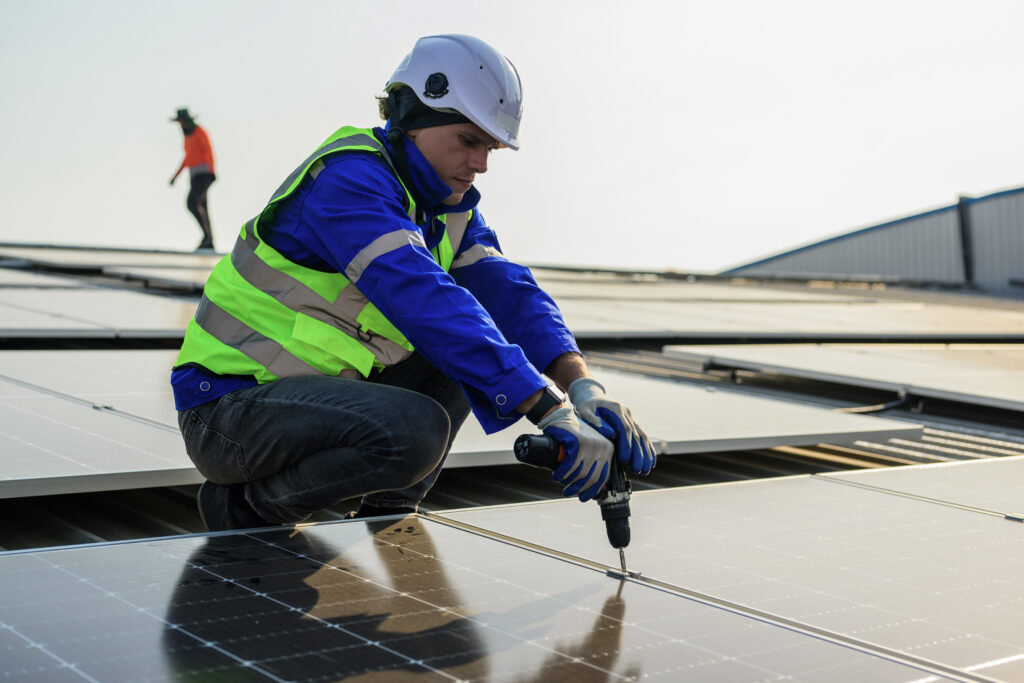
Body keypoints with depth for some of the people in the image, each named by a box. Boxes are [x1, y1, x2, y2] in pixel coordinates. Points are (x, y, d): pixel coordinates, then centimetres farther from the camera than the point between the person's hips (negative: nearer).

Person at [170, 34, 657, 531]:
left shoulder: (450, 207, 9)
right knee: (414, 430, -31)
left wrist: (583, 386, -22)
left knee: (465, 349, 3)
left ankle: (385, 517, 6)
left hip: (321, 393, 9)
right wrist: (552, 412, -39)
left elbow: (508, 293, -2)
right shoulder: (348, 179, -21)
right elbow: (427, 302, -34)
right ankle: (248, 508, -8)